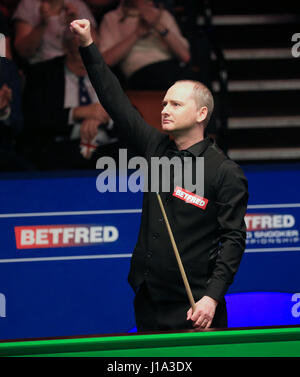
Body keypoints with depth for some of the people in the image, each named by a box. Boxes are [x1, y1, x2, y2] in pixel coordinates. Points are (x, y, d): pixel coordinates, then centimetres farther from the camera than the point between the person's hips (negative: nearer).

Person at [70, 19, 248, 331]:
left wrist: (213, 297, -20)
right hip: (148, 299, 6)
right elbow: (116, 103, 9)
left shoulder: (226, 172, -8)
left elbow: (233, 238, -11)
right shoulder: (156, 148, 8)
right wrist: (87, 46, 5)